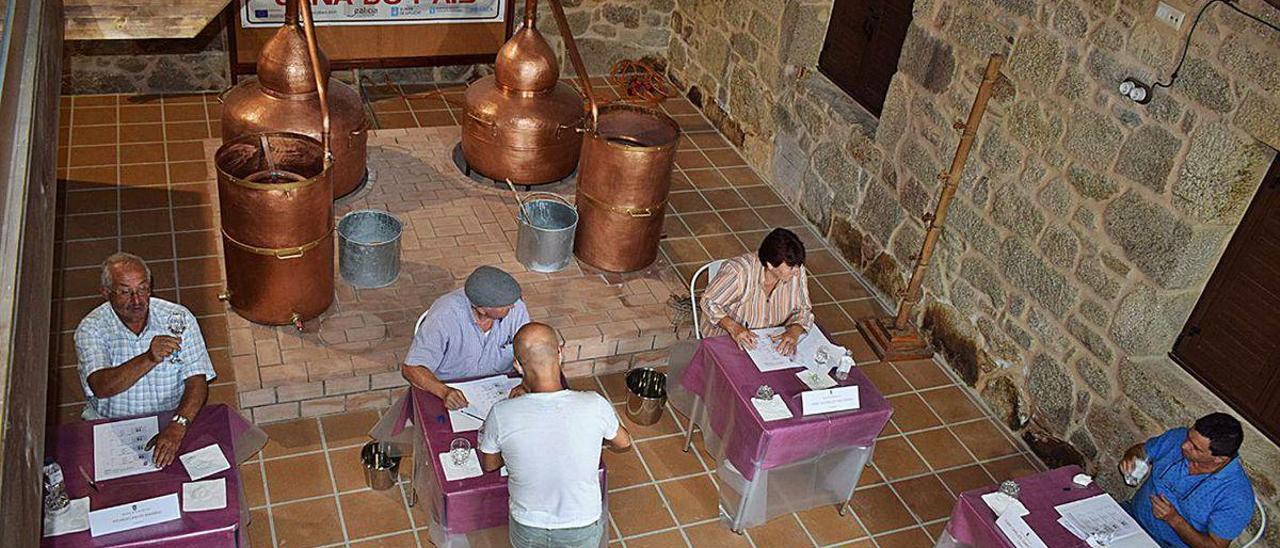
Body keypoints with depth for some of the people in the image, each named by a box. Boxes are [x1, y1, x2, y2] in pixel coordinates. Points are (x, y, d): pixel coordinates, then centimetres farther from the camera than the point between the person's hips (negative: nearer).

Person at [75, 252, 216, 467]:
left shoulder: (178, 318, -7)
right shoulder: (91, 328, -8)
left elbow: (197, 382, -12)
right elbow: (100, 388, -23)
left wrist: (178, 426, -29)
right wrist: (149, 359, -40)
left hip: (171, 419, 0)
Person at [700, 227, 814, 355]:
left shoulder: (797, 272, -13)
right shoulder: (739, 271, -25)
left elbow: (803, 310, -3)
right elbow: (708, 302, -15)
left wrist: (794, 332, -24)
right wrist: (733, 327, -30)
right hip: (727, 338, -4)